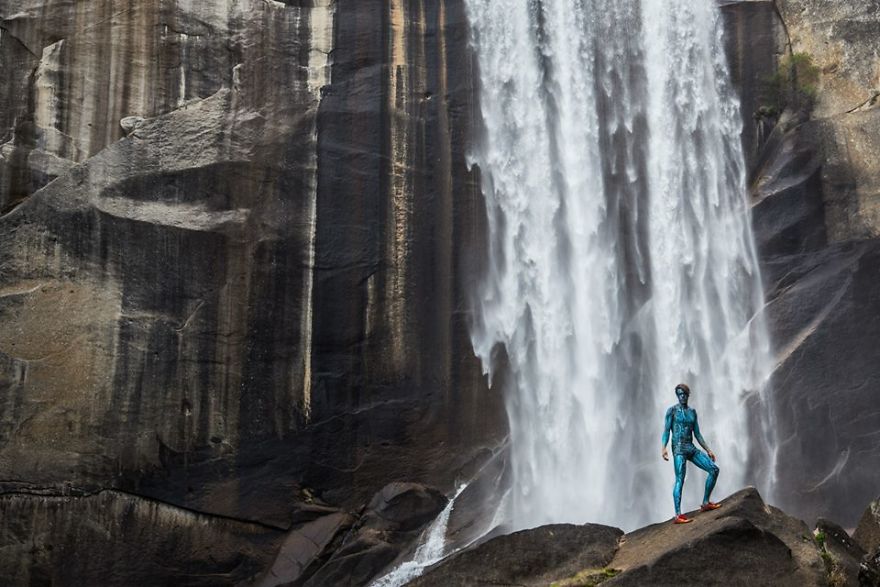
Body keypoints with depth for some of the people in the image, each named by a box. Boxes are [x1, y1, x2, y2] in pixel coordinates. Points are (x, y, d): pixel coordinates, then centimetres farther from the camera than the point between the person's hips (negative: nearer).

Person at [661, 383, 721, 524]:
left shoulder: (692, 412, 17)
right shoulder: (672, 410, 1)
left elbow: (697, 434, 20)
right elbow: (666, 430, -6)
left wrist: (708, 450, 16)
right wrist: (664, 448, -20)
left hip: (691, 448, 6)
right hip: (678, 448, -6)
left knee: (714, 469, -2)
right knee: (680, 479, -16)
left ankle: (705, 503, 6)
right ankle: (678, 515, -22)